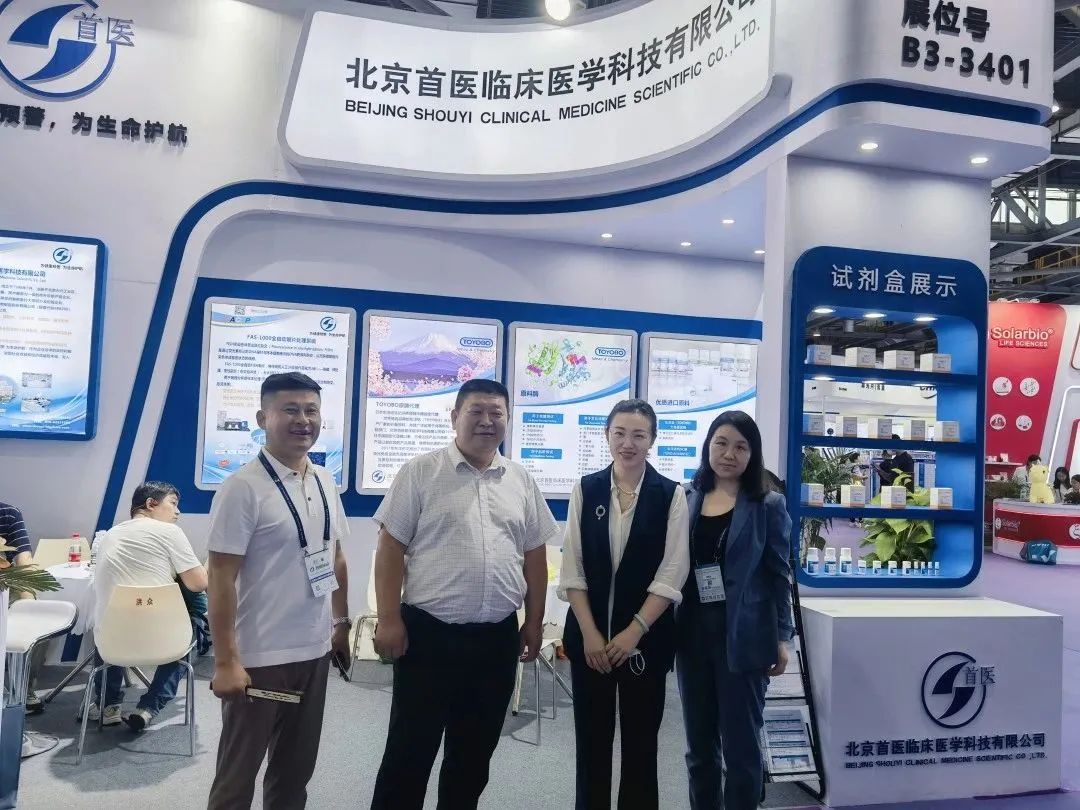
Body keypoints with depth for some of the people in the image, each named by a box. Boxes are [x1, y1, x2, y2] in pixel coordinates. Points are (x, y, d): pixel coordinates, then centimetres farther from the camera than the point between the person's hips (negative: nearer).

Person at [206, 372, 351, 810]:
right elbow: (221, 577, -16)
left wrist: (341, 622, 14)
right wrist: (225, 661, -18)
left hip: (314, 649, 6)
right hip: (258, 656, -6)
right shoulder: (243, 486, -15)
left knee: (296, 769, 21)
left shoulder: (325, 481, 5)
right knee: (238, 773, 12)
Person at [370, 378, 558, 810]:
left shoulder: (522, 480, 7)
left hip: (497, 638, 4)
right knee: (409, 752, 7)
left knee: (474, 755, 17)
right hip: (428, 632, -3)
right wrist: (389, 620, -10)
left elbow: (535, 556, 11)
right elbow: (391, 549, -5)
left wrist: (534, 623, 9)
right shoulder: (421, 471, -4)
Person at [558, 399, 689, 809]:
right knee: (591, 739, 10)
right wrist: (590, 633, -8)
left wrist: (634, 631, -12)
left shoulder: (671, 495, -3)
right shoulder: (585, 490, 1)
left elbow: (672, 573, -6)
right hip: (589, 635, 1)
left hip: (646, 637, -1)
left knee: (641, 741, 10)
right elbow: (572, 568, -1)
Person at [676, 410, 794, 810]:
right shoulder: (687, 500, 5)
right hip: (693, 634, 4)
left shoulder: (768, 504, -3)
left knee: (741, 746, 7)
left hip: (742, 637, -3)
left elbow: (779, 574, -2)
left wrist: (782, 637, -6)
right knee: (699, 746, 16)